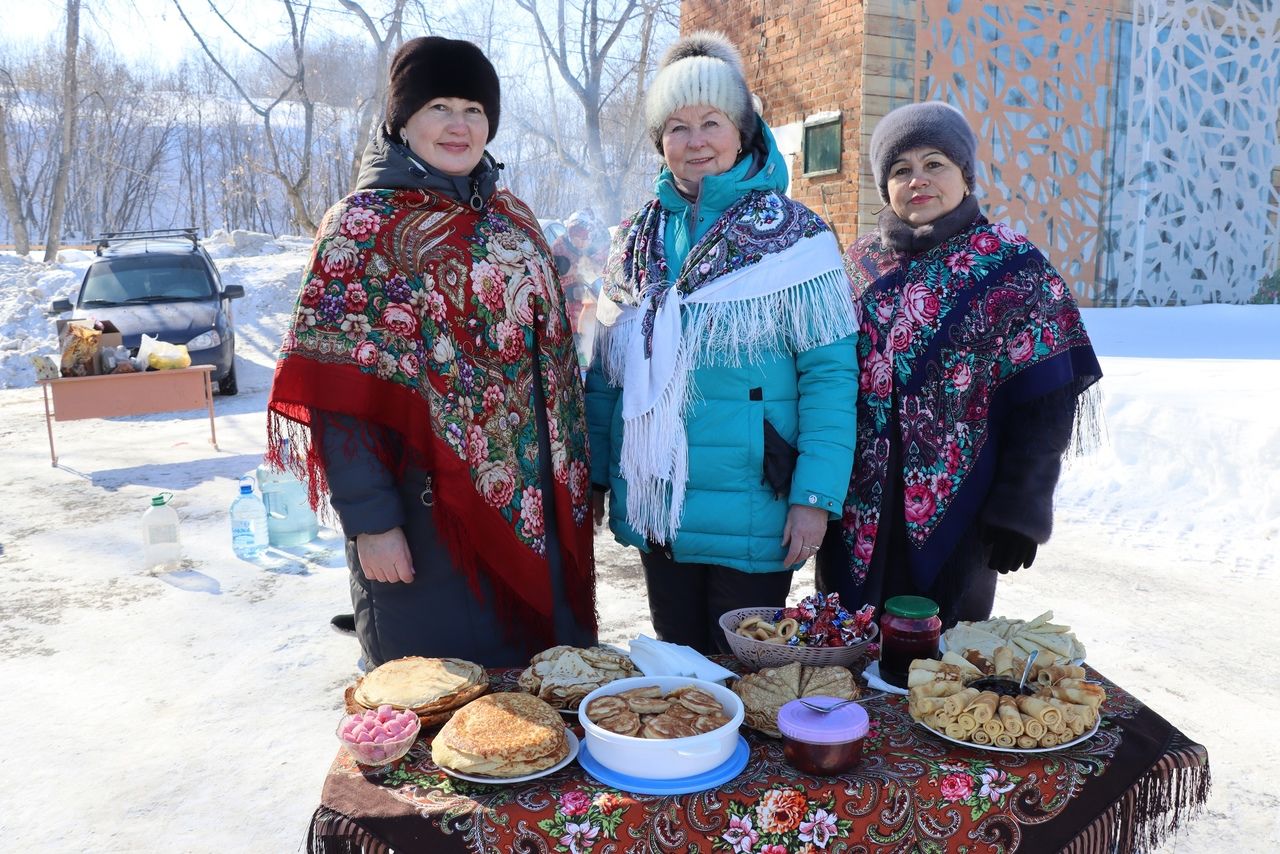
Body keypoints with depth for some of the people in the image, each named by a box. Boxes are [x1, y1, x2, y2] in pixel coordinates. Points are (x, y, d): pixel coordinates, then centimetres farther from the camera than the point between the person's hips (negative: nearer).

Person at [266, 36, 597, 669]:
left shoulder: (512, 218, 10)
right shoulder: (362, 224, -6)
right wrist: (369, 519, -17)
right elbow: (339, 391, -12)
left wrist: (572, 481, 10)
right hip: (426, 509, -5)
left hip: (530, 504, 5)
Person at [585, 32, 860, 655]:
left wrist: (815, 497, -16)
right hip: (653, 508, 5)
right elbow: (607, 370, 12)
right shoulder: (636, 237, 8)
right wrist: (594, 474, 10)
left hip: (750, 513, -4)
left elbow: (829, 372, -10)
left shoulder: (792, 236, -7)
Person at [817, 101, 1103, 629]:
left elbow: (1044, 402, -5)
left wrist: (1021, 509, -9)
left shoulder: (1011, 266, -2)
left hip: (957, 508, -3)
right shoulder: (859, 264, 9)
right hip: (856, 516, 4)